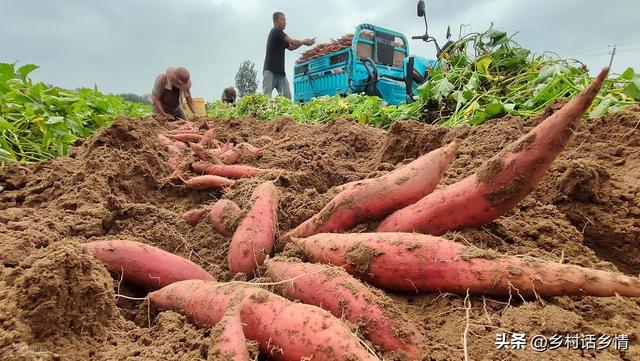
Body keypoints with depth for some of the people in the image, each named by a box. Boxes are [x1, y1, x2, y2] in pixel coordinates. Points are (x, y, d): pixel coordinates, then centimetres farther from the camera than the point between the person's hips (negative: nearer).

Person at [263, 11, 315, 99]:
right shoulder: (276, 31, -5)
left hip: (280, 71, 9)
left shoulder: (279, 34, 22)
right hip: (270, 71, -9)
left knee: (287, 96, -5)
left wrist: (304, 42, 13)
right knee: (267, 96, -14)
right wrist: (304, 42, 8)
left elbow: (290, 47, 24)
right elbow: (292, 42, -9)